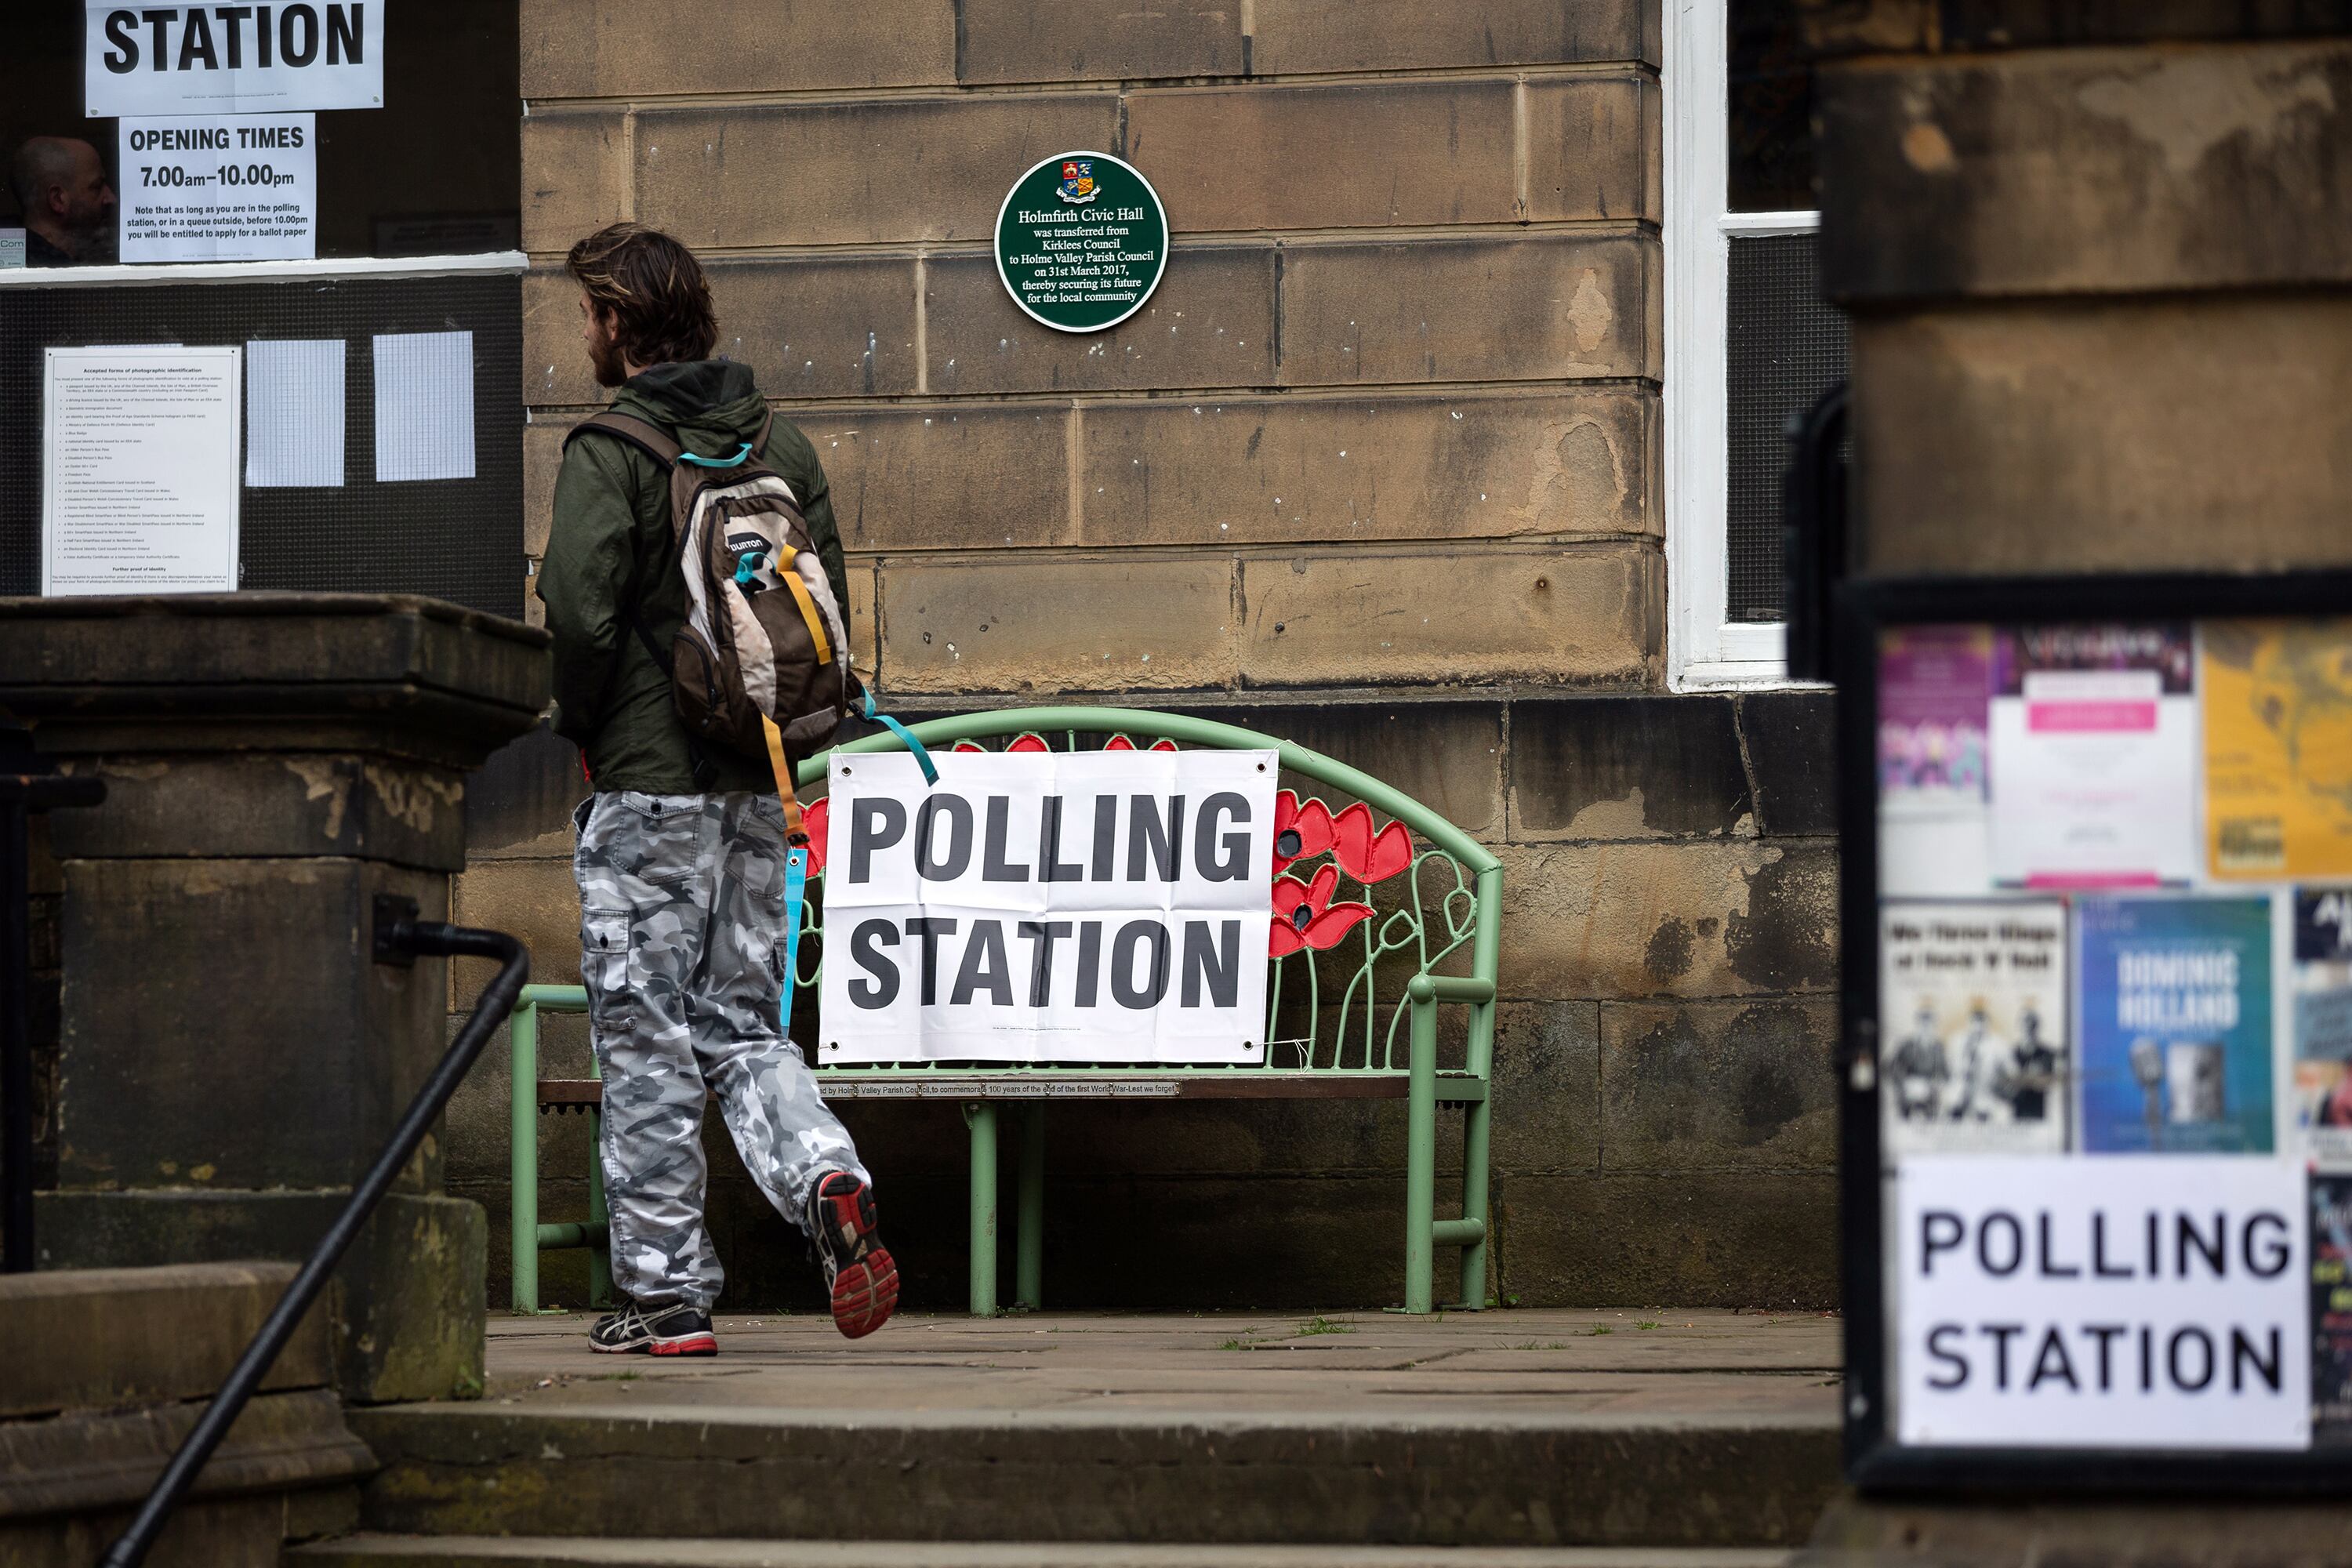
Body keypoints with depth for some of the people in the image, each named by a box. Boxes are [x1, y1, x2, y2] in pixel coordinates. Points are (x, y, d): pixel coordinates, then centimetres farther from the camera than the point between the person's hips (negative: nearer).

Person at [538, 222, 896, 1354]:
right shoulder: (782, 447, 10)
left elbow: (579, 612, -21)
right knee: (743, 1026, 13)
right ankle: (824, 1180, -13)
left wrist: (584, 726, -4)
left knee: (646, 1044, 1)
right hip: (756, 791, 6)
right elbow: (828, 612, 10)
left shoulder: (608, 453, -10)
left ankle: (666, 1291, 4)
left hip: (646, 790, -6)